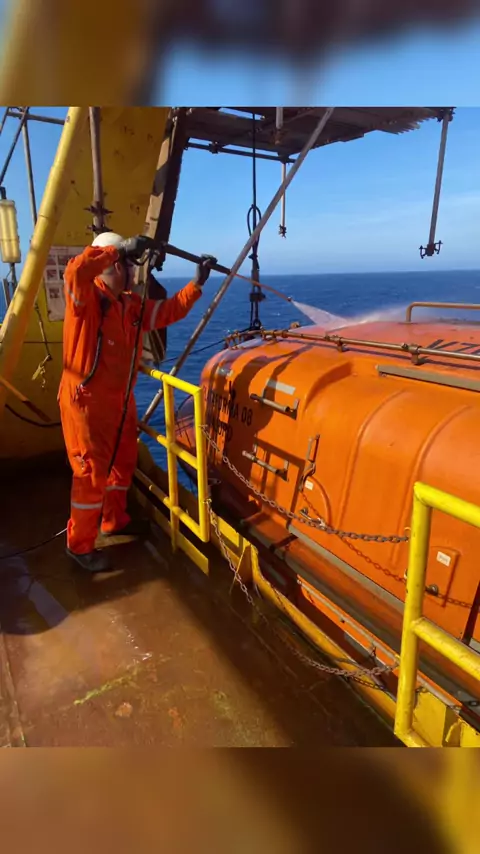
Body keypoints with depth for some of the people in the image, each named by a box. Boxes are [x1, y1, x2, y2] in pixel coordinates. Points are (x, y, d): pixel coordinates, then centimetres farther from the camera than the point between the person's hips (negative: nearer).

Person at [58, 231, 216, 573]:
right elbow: (76, 270, -37)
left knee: (124, 461, 21)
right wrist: (122, 249, -29)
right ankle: (80, 544, 16)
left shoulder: (132, 304, 9)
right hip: (87, 400, -9)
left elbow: (169, 311, 15)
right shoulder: (85, 297, -15)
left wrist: (198, 283, 9)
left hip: (120, 398, 9)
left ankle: (115, 521, 42)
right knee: (93, 473, -2)